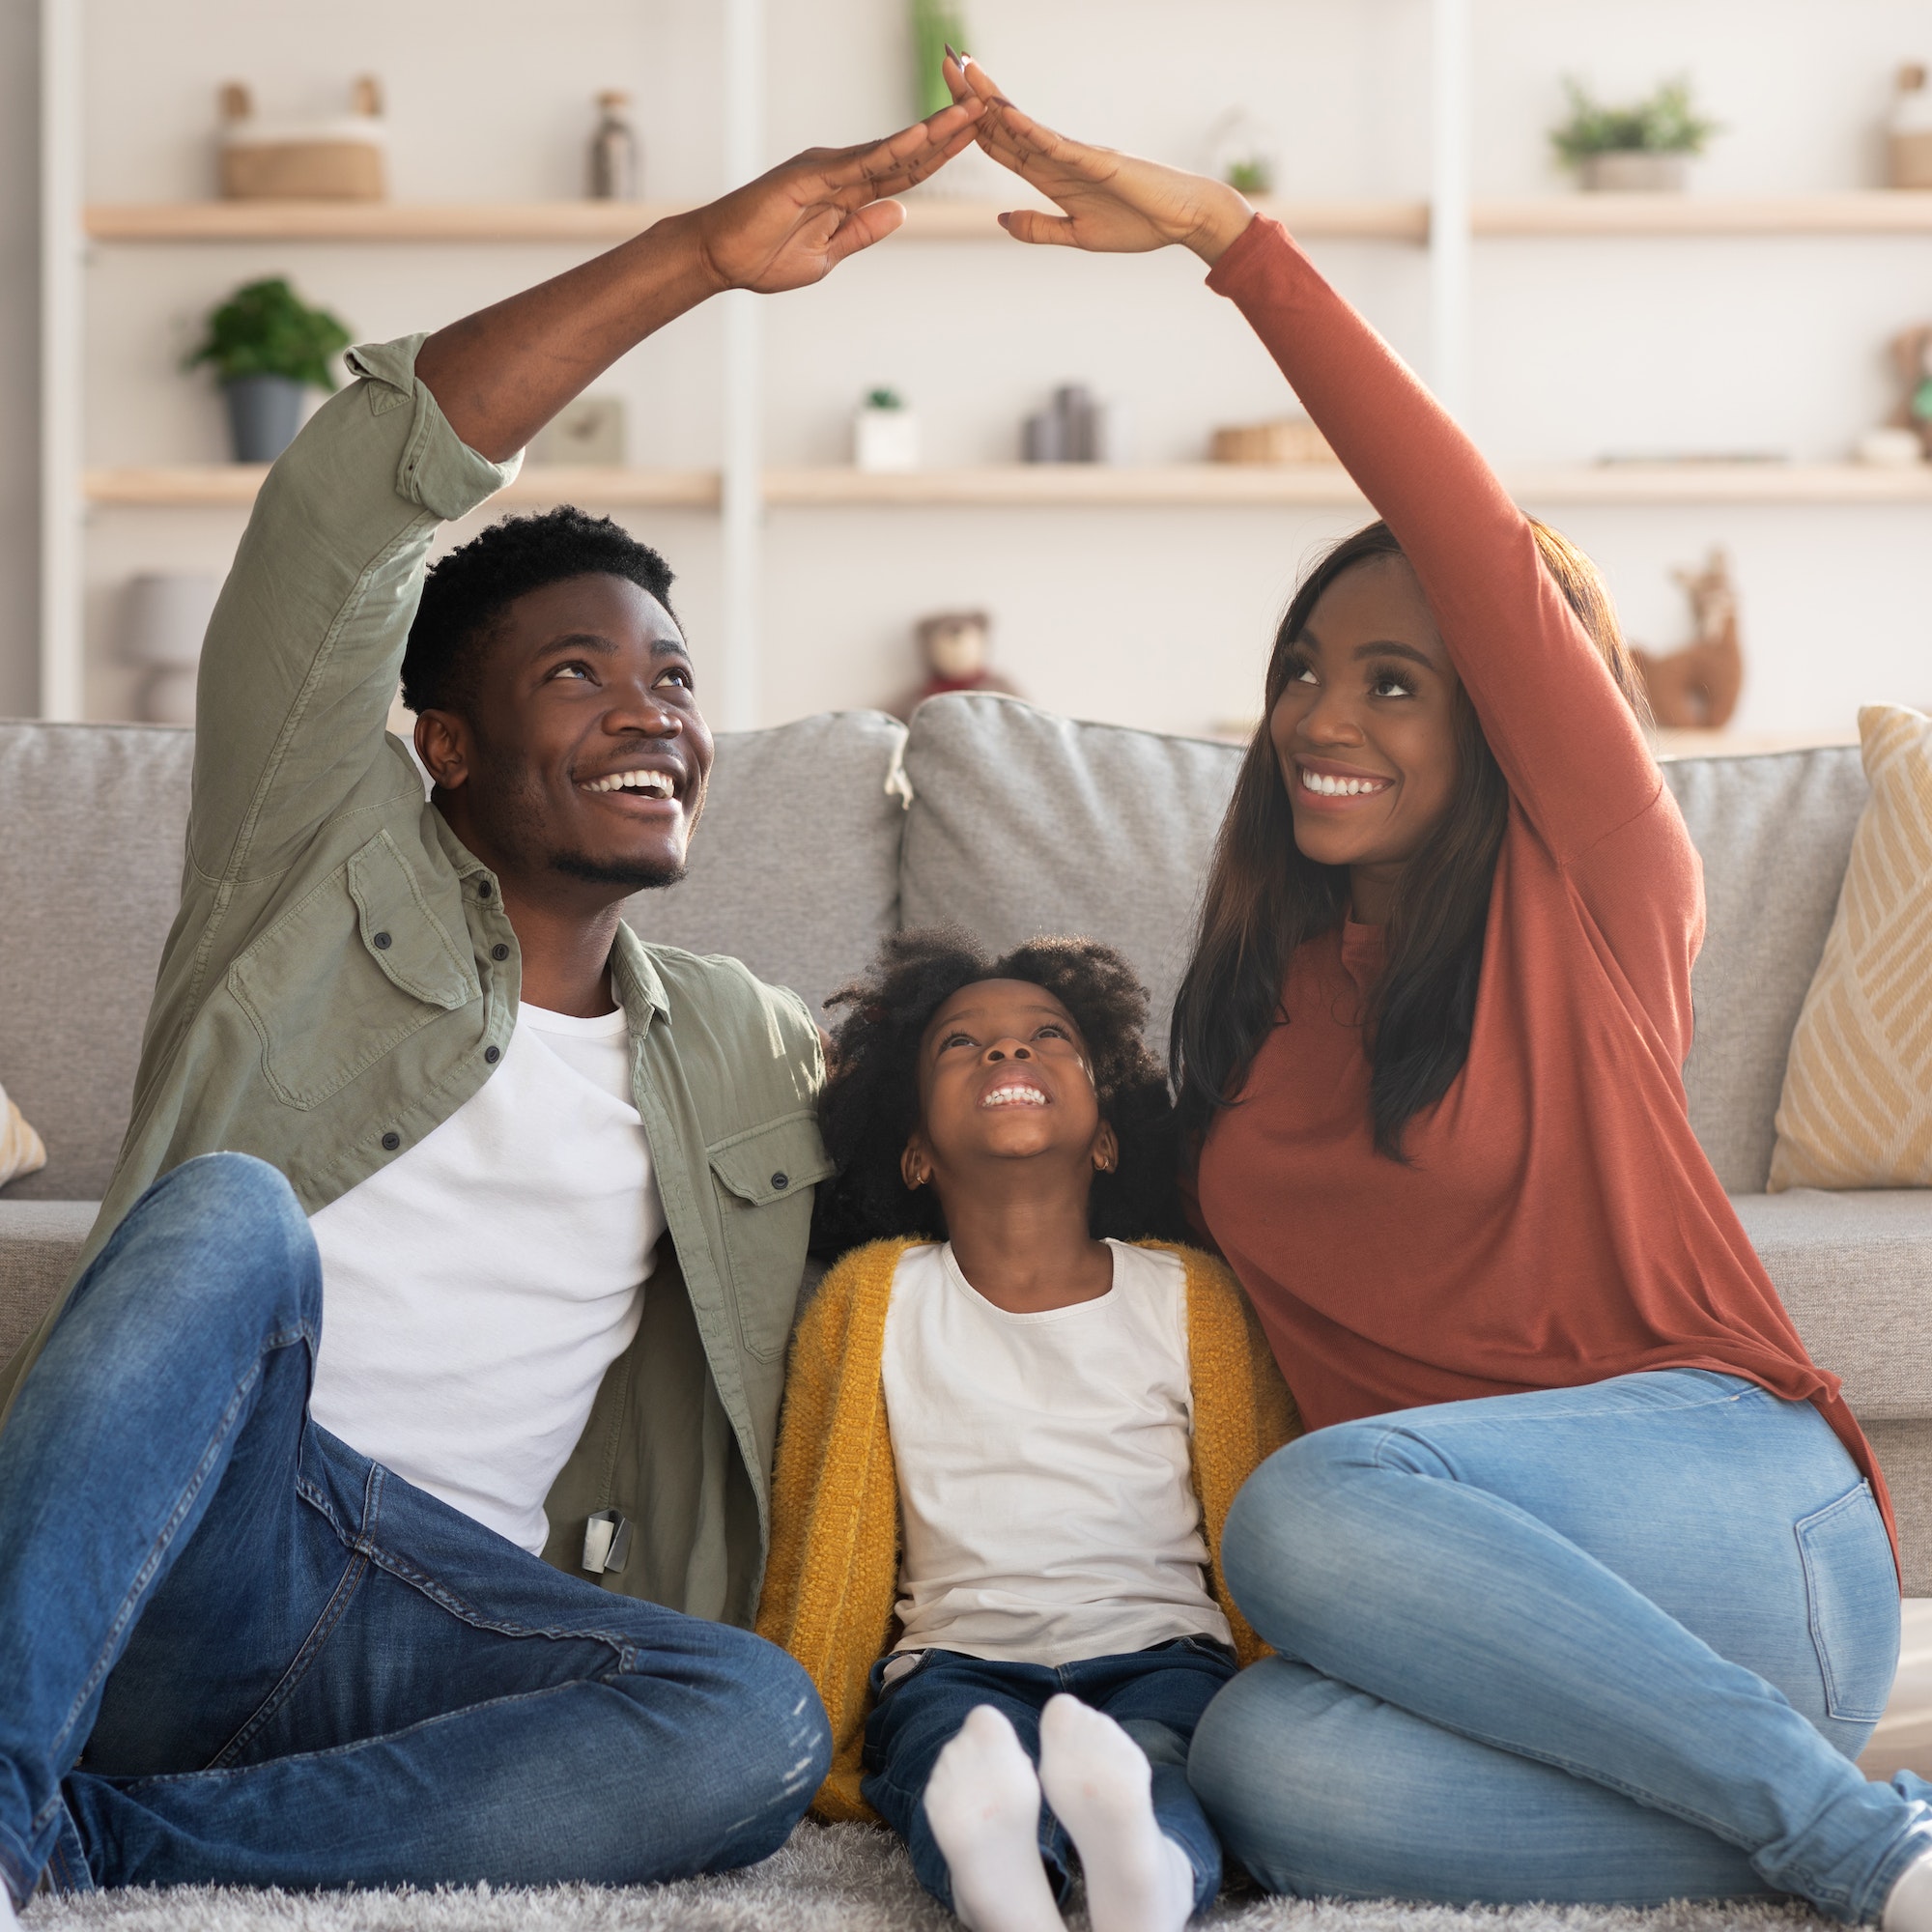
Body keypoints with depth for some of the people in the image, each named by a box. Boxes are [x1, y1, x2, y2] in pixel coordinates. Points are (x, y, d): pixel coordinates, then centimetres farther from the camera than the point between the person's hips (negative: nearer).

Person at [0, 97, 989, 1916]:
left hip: (446, 1619, 3)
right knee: (233, 1208, -32)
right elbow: (354, 497, -2)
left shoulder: (748, 1051, 24)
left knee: (757, 1721, -29)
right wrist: (703, 253, -7)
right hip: (170, 1557, -3)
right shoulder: (338, 872, 10)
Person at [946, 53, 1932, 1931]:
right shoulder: (1258, 990, 18)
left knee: (1313, 1505, -35)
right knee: (1270, 1772, -31)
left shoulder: (1592, 889, 1)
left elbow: (1489, 553, -13)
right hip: (1482, 1599, 5)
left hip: (1742, 1515, -4)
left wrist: (1230, 237, -17)